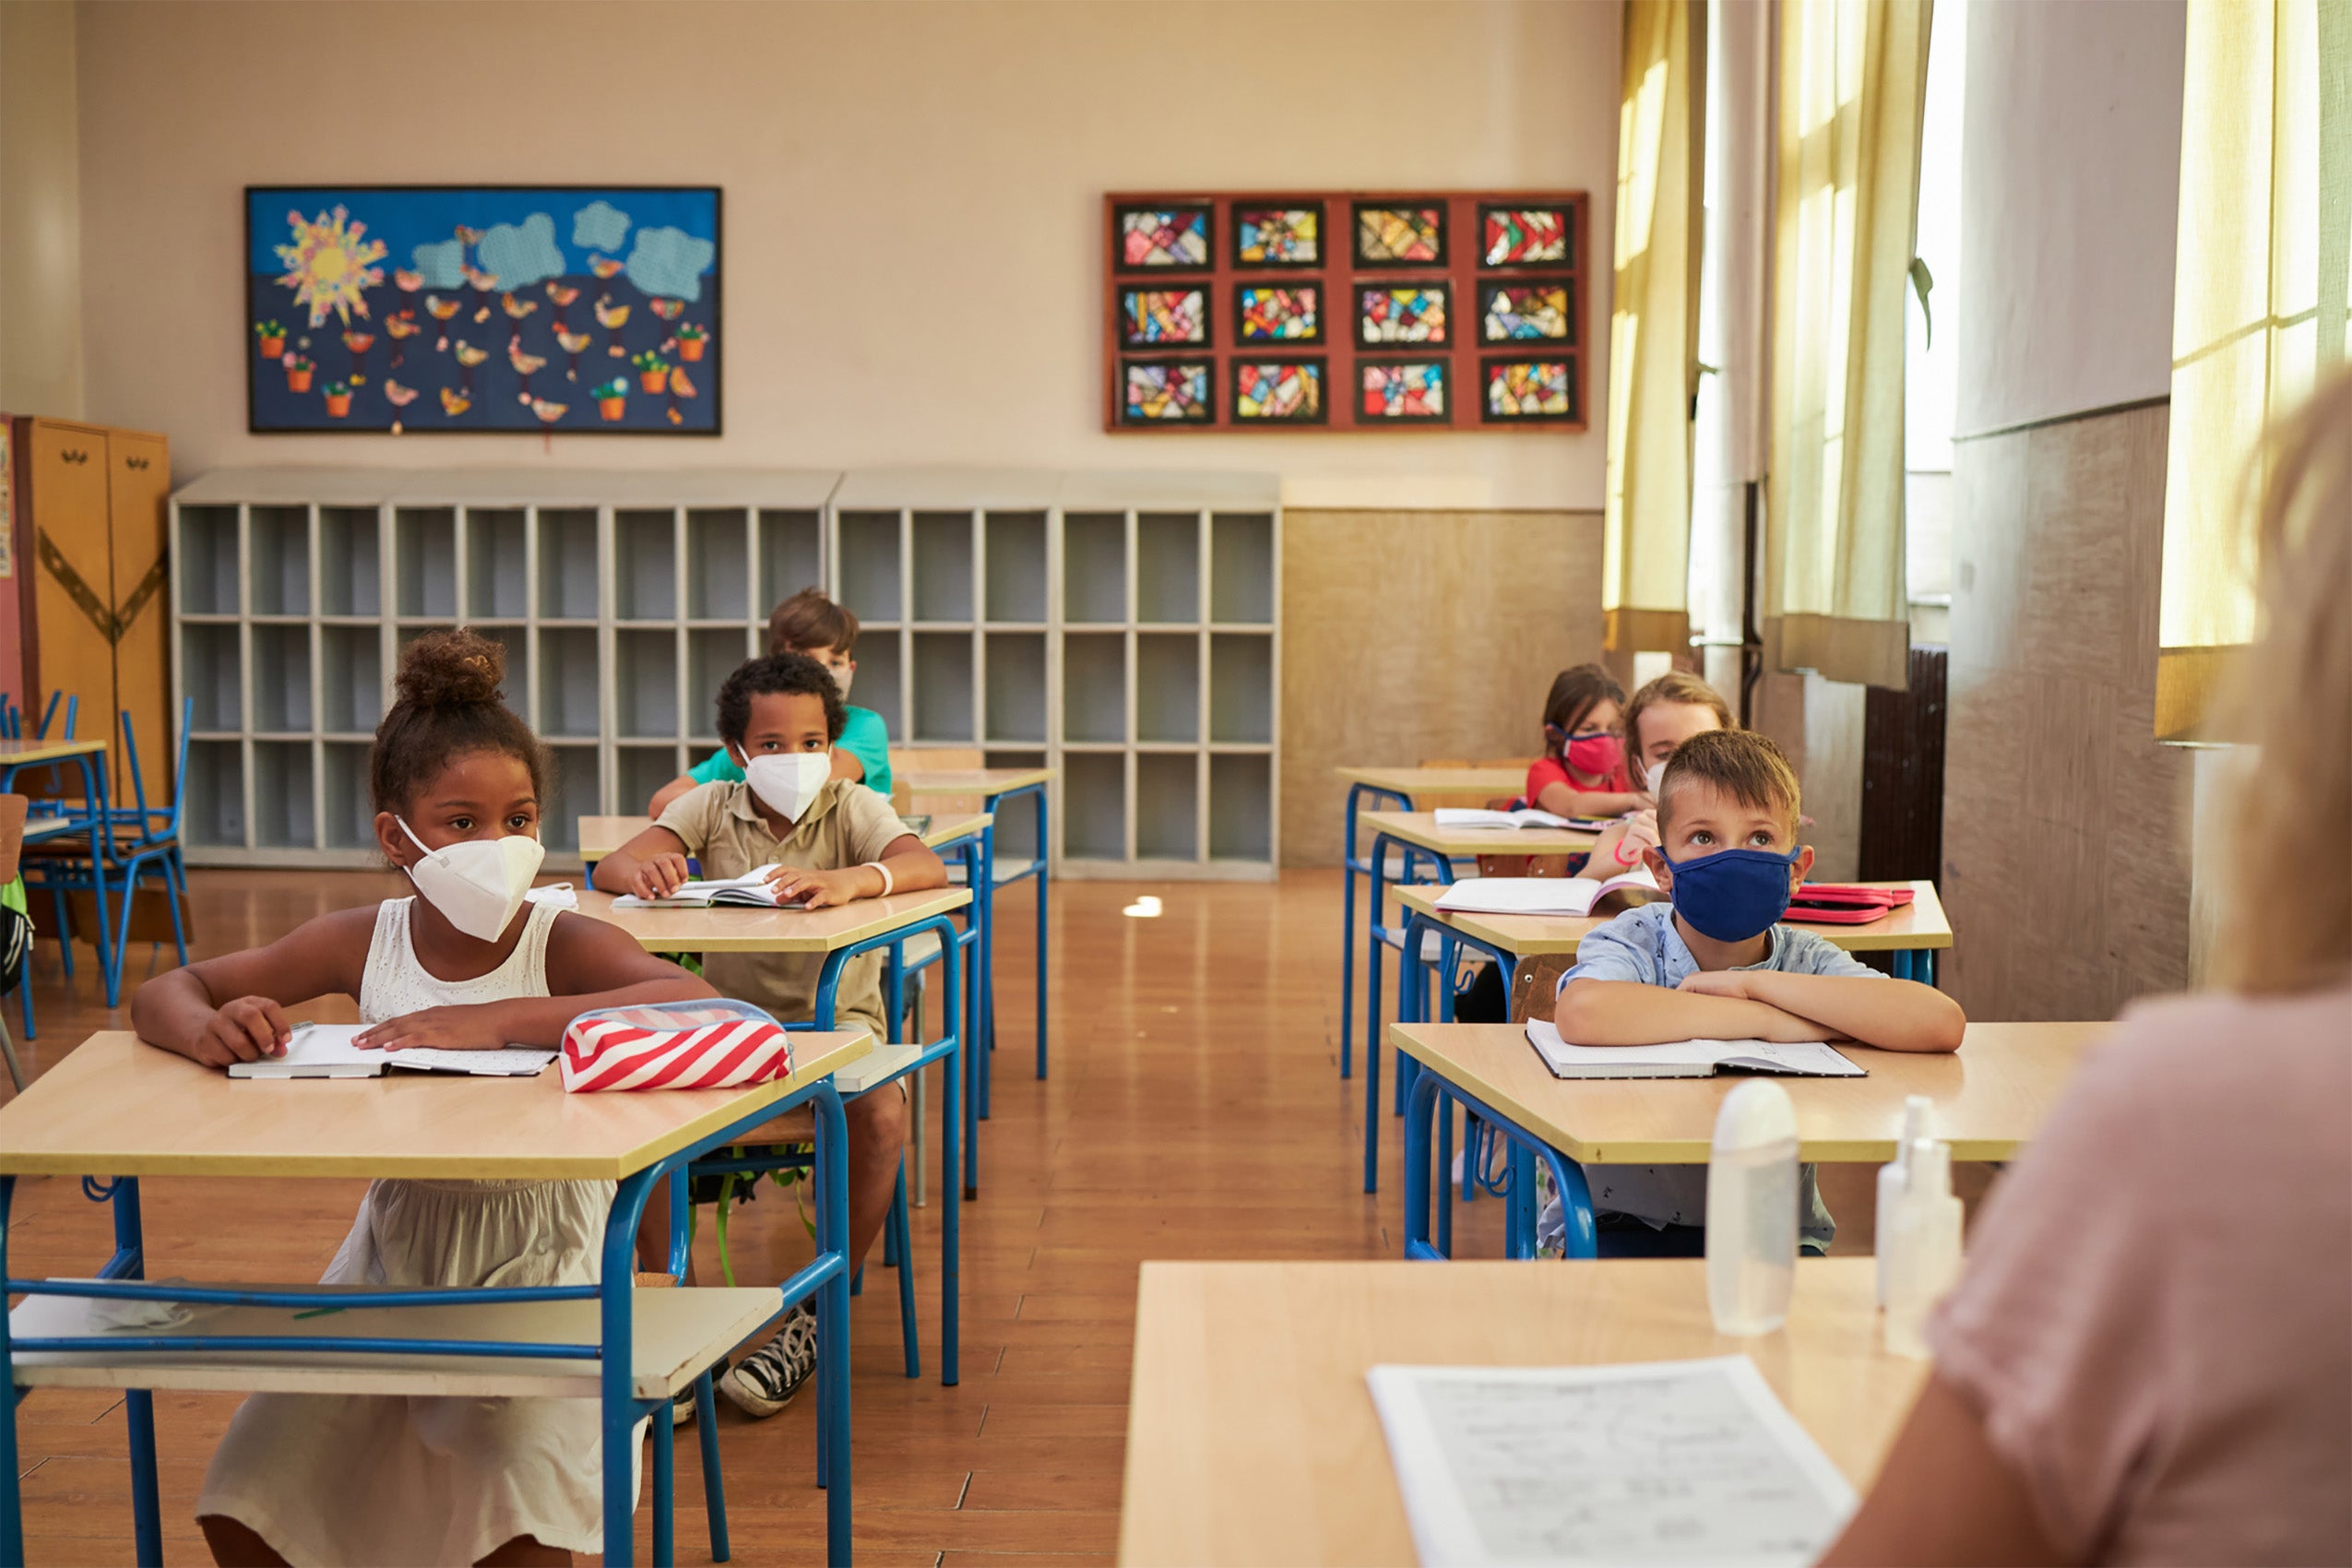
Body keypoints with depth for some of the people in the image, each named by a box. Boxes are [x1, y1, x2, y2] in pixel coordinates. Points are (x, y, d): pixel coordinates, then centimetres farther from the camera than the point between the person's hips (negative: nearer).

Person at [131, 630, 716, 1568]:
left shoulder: (561, 945, -16)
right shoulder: (363, 942, -4)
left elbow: (697, 1003, -35)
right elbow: (161, 994, 3)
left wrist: (499, 1020, -39)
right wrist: (206, 1030, -23)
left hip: (534, 1263, -4)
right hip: (395, 1255, 4)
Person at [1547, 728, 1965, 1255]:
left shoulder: (1805, 961, -6)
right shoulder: (1635, 942, -11)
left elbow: (1942, 1024, -24)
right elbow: (1581, 1014, -37)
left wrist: (1754, 983, -24)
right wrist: (1766, 1020, -29)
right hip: (1625, 1222, -2)